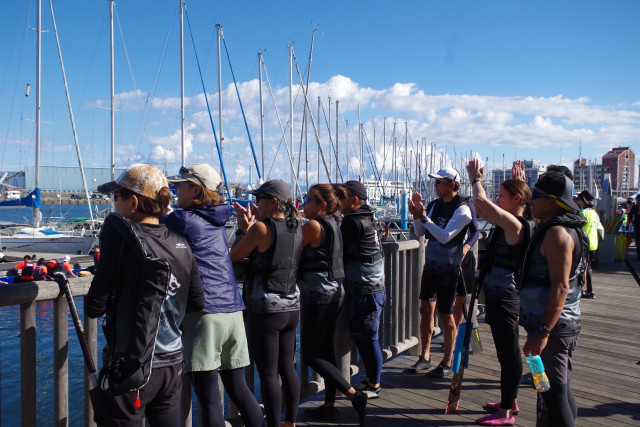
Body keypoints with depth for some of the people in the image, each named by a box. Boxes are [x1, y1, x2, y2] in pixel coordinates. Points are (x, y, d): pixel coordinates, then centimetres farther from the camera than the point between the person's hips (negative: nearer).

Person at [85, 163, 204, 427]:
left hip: (131, 369, -5)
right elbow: (196, 304, 6)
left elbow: (94, 308, -14)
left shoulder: (119, 231, -14)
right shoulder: (181, 244, 0)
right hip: (172, 368, 6)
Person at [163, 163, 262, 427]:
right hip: (234, 312, 7)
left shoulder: (182, 219, -5)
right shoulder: (216, 220, 16)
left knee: (209, 396, 0)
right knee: (238, 388, 17)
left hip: (204, 313, -7)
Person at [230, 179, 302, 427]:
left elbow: (235, 256, -4)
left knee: (268, 374, 2)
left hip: (265, 308, -7)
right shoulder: (297, 229, 5)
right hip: (291, 307, 8)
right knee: (287, 368, 17)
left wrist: (242, 228, 9)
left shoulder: (261, 228, -15)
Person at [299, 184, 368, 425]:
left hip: (318, 295, -9)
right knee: (326, 349, 16)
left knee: (311, 355, 0)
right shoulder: (333, 224, 9)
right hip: (335, 292, 9)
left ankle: (354, 395, -5)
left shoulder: (312, 226, -16)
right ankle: (329, 407, 25)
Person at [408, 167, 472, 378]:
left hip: (448, 268, -6)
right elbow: (420, 232, 7)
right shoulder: (434, 204, 5)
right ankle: (425, 357, 24)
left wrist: (424, 217, -24)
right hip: (430, 264, 6)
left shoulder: (462, 210, -14)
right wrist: (416, 214, -9)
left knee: (446, 315, 2)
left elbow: (445, 236, -23)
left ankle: (447, 363, 17)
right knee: (426, 309, 10)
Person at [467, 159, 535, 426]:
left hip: (504, 298, -10)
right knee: (508, 351, 20)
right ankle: (510, 401, 35)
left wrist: (476, 179, -9)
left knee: (508, 353, 0)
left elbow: (482, 201, -27)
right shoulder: (507, 223, 9)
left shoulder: (515, 224, -20)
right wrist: (476, 180, 13)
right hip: (500, 295, 10)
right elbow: (482, 210, 21)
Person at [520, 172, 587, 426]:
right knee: (559, 389, 20)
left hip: (553, 327, -11)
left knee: (554, 394, -3)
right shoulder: (569, 229, 13)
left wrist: (543, 331, -27)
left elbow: (560, 286, -26)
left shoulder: (557, 232, -20)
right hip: (567, 324, 11)